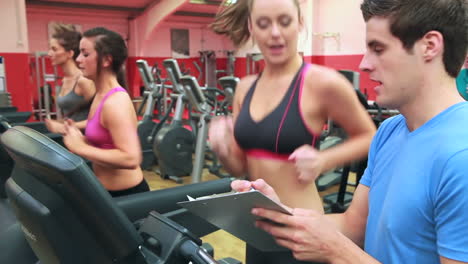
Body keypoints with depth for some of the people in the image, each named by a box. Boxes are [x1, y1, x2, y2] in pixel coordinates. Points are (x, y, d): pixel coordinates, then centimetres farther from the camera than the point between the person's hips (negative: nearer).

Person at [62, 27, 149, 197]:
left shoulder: (115, 102, -23)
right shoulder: (102, 96, 6)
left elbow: (131, 158, -33)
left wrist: (81, 148, -26)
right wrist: (80, 139, 0)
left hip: (126, 195, -9)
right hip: (109, 191, 10)